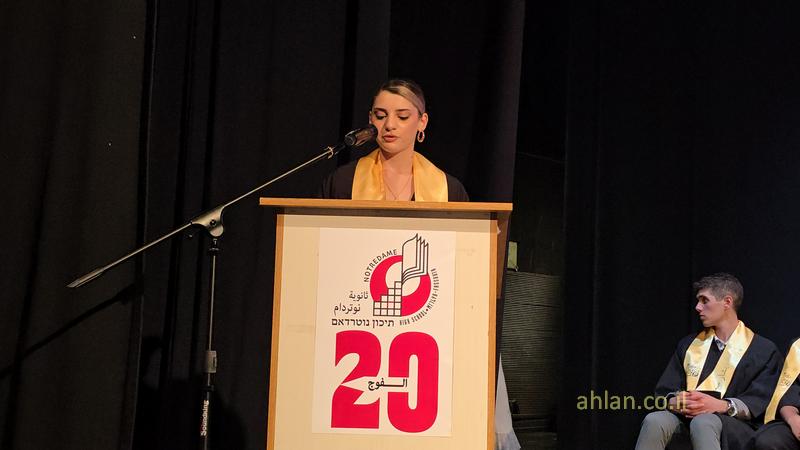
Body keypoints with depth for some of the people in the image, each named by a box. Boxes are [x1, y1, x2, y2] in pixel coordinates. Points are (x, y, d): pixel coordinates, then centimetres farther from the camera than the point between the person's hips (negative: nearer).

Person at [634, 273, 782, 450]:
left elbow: (760, 402, -3)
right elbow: (664, 392, 14)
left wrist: (721, 406, -21)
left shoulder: (764, 350, 10)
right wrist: (674, 401, -11)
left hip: (735, 426, -3)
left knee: (703, 423, -39)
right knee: (654, 420, -32)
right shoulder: (688, 345, 23)